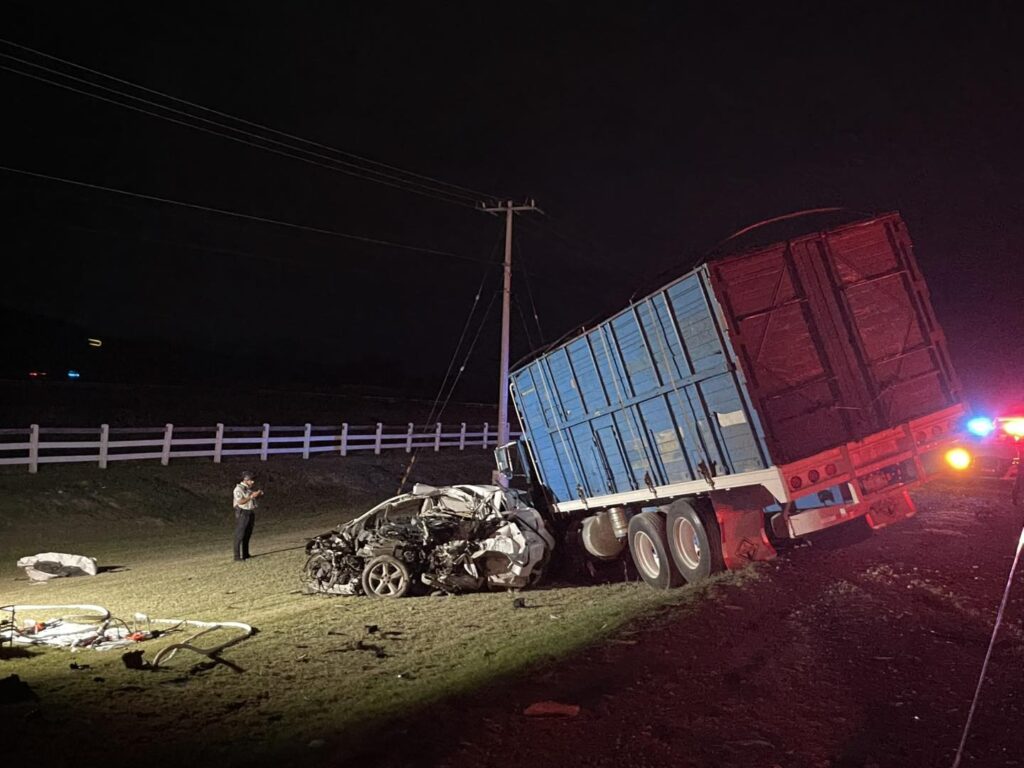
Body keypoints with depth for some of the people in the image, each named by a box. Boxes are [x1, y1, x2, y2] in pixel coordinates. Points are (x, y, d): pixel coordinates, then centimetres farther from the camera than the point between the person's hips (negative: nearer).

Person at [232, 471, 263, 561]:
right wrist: (251, 496, -26)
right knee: (239, 535, -6)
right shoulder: (239, 489, -13)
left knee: (247, 535, 11)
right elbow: (240, 502, -23)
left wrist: (258, 494, 3)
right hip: (242, 513, -8)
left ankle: (245, 554, 18)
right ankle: (237, 556, -5)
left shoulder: (250, 488, 11)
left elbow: (254, 498, 23)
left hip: (251, 513, 8)